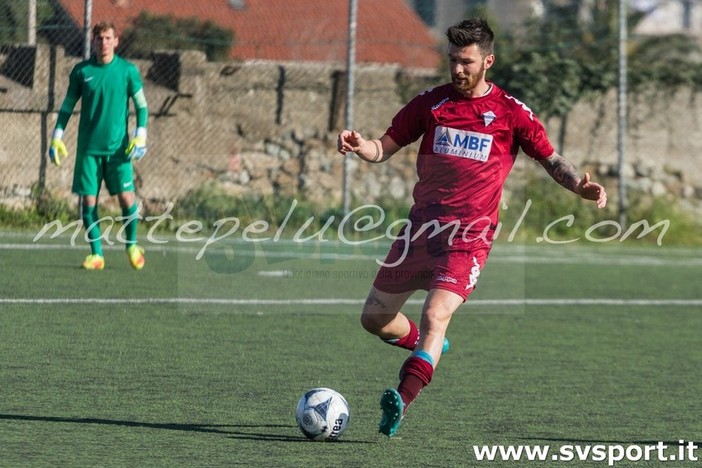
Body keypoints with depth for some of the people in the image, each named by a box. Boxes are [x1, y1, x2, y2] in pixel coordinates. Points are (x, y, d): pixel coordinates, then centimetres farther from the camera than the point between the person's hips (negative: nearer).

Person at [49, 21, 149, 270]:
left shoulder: (127, 70, 0)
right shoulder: (81, 71, 3)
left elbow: (141, 105, 5)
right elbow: (67, 106, 10)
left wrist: (140, 136, -7)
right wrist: (57, 138, 4)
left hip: (118, 147, -1)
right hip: (88, 147, 1)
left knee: (126, 197, -8)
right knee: (88, 200, -1)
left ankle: (131, 245, 15)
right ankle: (96, 254, 8)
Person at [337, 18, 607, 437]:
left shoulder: (511, 112, 1)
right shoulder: (431, 103, 8)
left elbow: (551, 159, 7)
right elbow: (385, 148, 10)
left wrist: (582, 187, -13)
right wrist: (360, 146, -12)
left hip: (470, 234, -4)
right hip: (422, 225, 5)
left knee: (436, 316, -24)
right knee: (375, 318, 9)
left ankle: (402, 402, -33)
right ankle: (428, 347, 38)